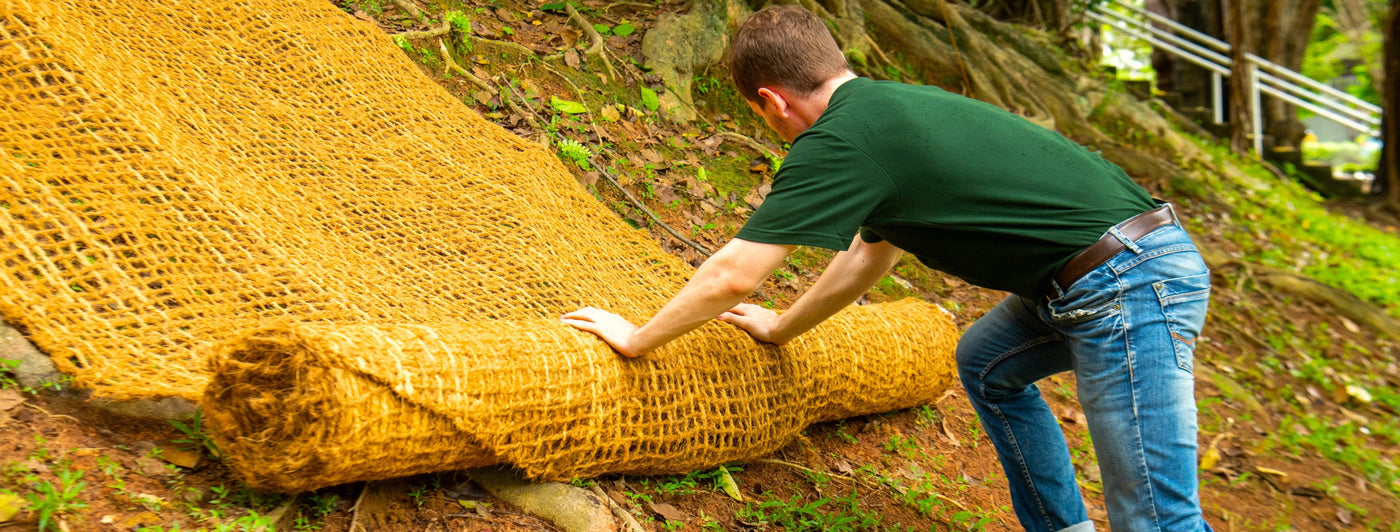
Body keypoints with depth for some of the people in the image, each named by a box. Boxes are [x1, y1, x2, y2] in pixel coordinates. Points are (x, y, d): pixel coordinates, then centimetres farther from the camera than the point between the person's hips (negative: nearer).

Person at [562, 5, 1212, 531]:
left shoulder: (838, 138, -13)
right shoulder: (893, 104, 16)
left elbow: (733, 276, -10)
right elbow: (868, 254, 28)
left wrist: (636, 338, 5)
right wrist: (780, 327, 39)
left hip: (1127, 283, -10)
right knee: (986, 363, 27)